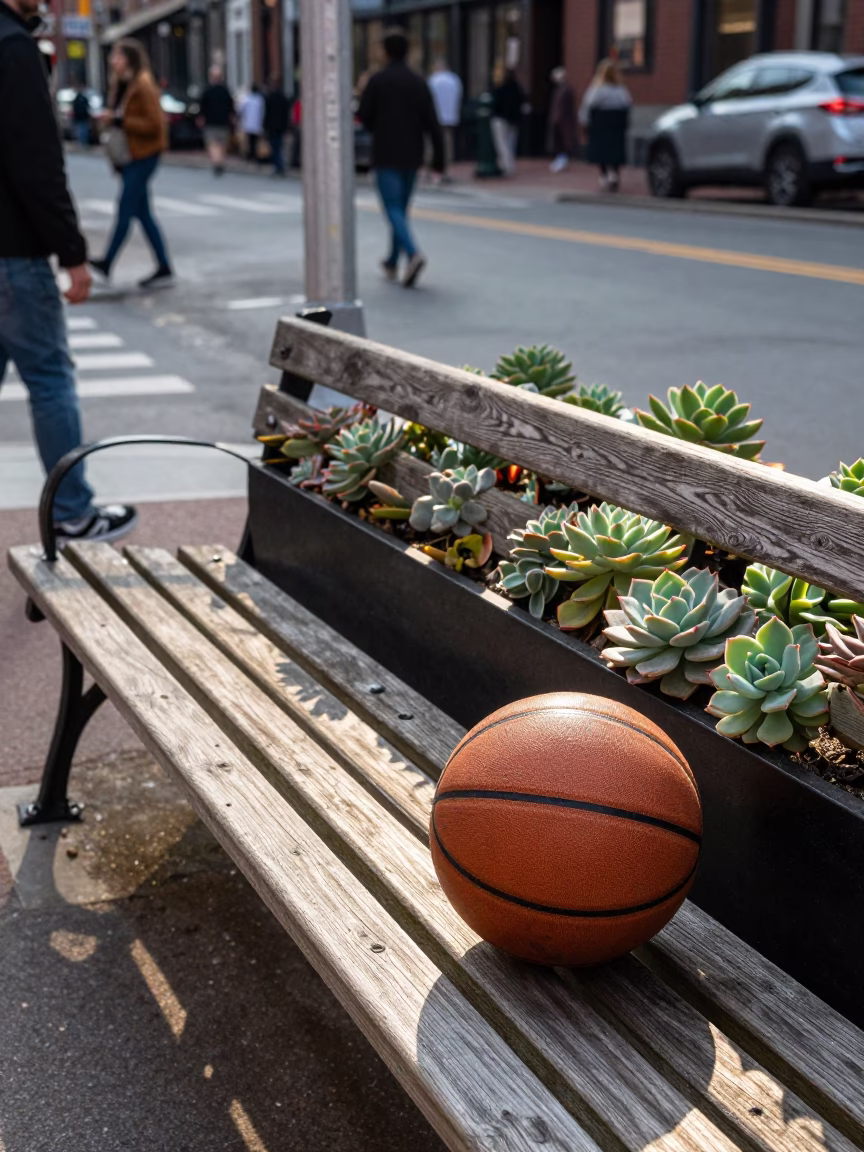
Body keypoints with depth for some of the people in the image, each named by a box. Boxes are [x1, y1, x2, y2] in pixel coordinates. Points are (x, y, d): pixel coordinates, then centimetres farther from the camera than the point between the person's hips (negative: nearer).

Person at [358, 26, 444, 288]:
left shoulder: (377, 80, -8)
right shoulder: (419, 82, 2)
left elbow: (363, 117, -5)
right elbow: (432, 123, -3)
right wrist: (438, 158, -2)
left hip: (386, 155, -4)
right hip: (412, 156, 4)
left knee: (393, 209, -5)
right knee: (401, 207, 16)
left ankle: (413, 254, -29)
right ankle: (392, 262, 27)